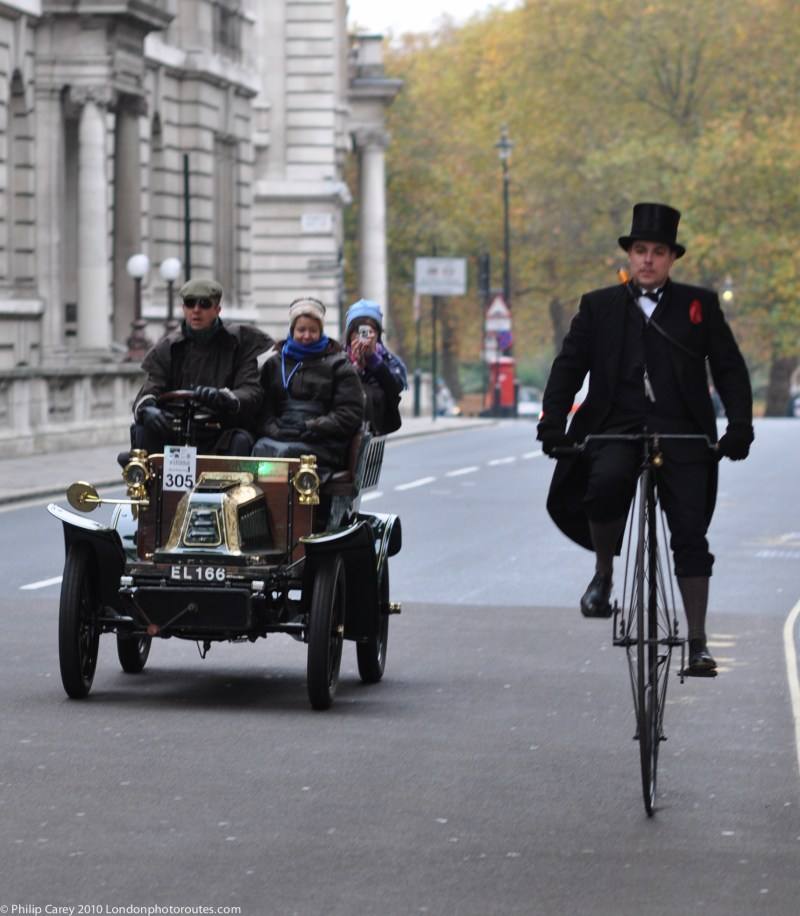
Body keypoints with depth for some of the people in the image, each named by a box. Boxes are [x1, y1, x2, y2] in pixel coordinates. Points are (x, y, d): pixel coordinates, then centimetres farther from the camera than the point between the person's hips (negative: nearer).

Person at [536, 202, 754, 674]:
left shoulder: (700, 305, 11)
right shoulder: (599, 306, 12)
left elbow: (730, 368, 9)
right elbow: (569, 366, 7)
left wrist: (740, 426, -5)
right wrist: (552, 423, -8)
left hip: (681, 432, 1)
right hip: (616, 428, 0)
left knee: (691, 533, -6)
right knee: (606, 481, -33)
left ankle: (698, 641, 0)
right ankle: (603, 574, -8)